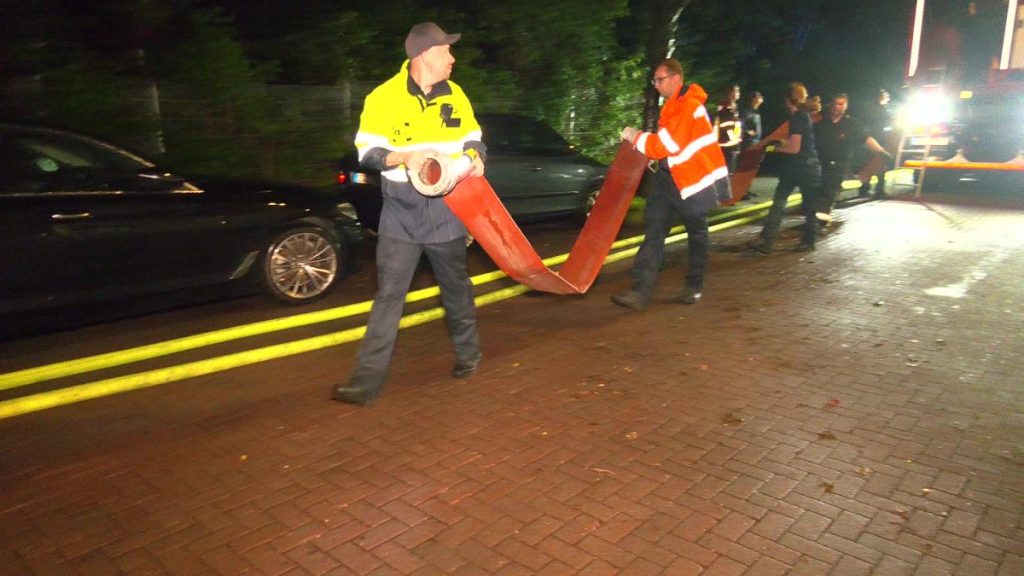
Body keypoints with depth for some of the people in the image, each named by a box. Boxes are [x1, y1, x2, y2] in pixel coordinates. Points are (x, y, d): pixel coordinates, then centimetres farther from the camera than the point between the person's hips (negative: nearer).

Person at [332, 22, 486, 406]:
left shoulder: (455, 94, 6)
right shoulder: (384, 97, -6)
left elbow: (473, 139, 15)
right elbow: (367, 152, -7)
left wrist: (476, 158, -8)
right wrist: (403, 158, -25)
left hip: (446, 212, 3)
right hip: (401, 214, -2)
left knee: (456, 289, 15)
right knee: (388, 295, -4)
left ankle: (468, 353, 36)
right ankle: (368, 379, 0)